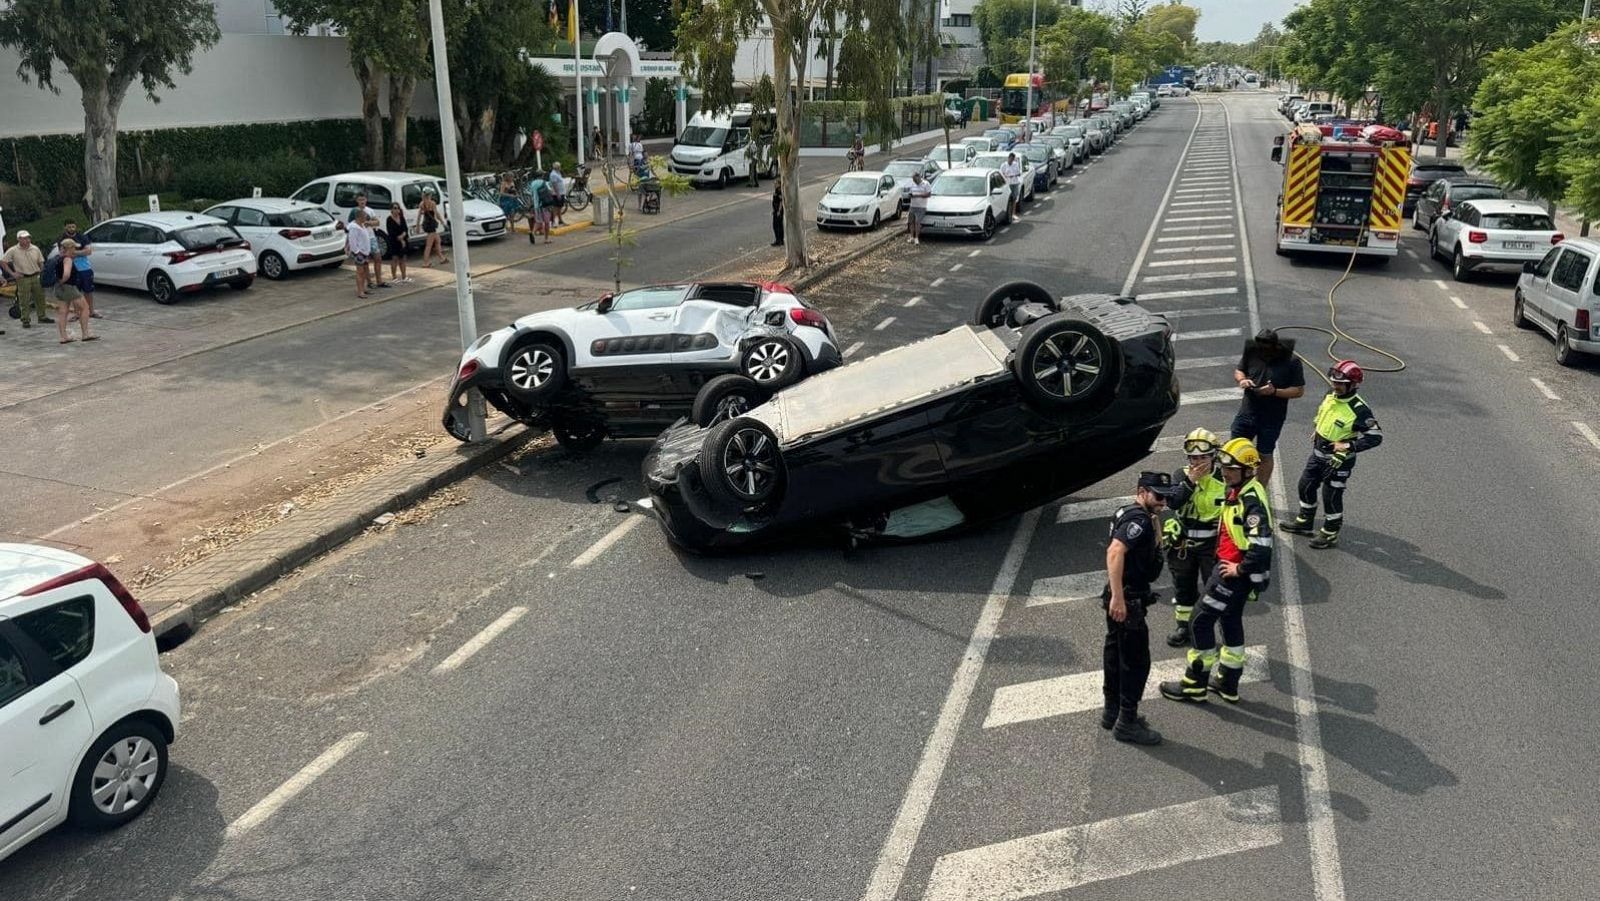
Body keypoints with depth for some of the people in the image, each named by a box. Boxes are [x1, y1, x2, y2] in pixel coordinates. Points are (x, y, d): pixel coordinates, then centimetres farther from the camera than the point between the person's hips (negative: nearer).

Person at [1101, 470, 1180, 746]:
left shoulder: (1129, 513, 11)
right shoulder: (1138, 519, -20)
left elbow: (1155, 546, 22)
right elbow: (1114, 552, -34)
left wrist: (1154, 520, 10)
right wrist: (1118, 597, -36)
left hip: (1120, 599, 10)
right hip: (1127, 602, -10)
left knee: (1117, 655, 19)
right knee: (1137, 661, -1)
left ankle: (1112, 712, 31)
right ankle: (1126, 723, 8)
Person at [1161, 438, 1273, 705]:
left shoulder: (1252, 500, -25)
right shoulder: (1237, 491, 6)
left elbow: (1262, 544, -32)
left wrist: (1240, 569, -22)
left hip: (1235, 573, -10)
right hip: (1230, 565, 10)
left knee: (1201, 622, -2)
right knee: (1231, 622, 19)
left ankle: (1194, 685, 9)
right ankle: (1228, 683, 33)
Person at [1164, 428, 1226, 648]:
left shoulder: (1224, 479, -12)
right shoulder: (1181, 475, -5)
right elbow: (1174, 503, -20)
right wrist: (1190, 481, -27)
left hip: (1213, 545, -3)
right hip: (1183, 543, 3)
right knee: (1183, 587, 17)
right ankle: (1182, 627, 34)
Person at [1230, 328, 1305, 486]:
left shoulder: (1291, 362, -14)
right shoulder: (1252, 353, -5)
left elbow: (1299, 390, -11)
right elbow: (1238, 371, 10)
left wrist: (1275, 391, -25)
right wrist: (1241, 380, -14)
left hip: (1272, 419, -3)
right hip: (1247, 412, 3)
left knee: (1265, 456, 10)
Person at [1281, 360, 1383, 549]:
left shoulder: (1359, 410, -26)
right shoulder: (1330, 395, -5)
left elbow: (1376, 437, -23)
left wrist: (1349, 446, -26)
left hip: (1338, 460, -8)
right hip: (1318, 453, 8)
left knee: (1331, 496, 3)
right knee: (1306, 486, 17)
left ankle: (1330, 534, 20)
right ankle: (1305, 522, 36)